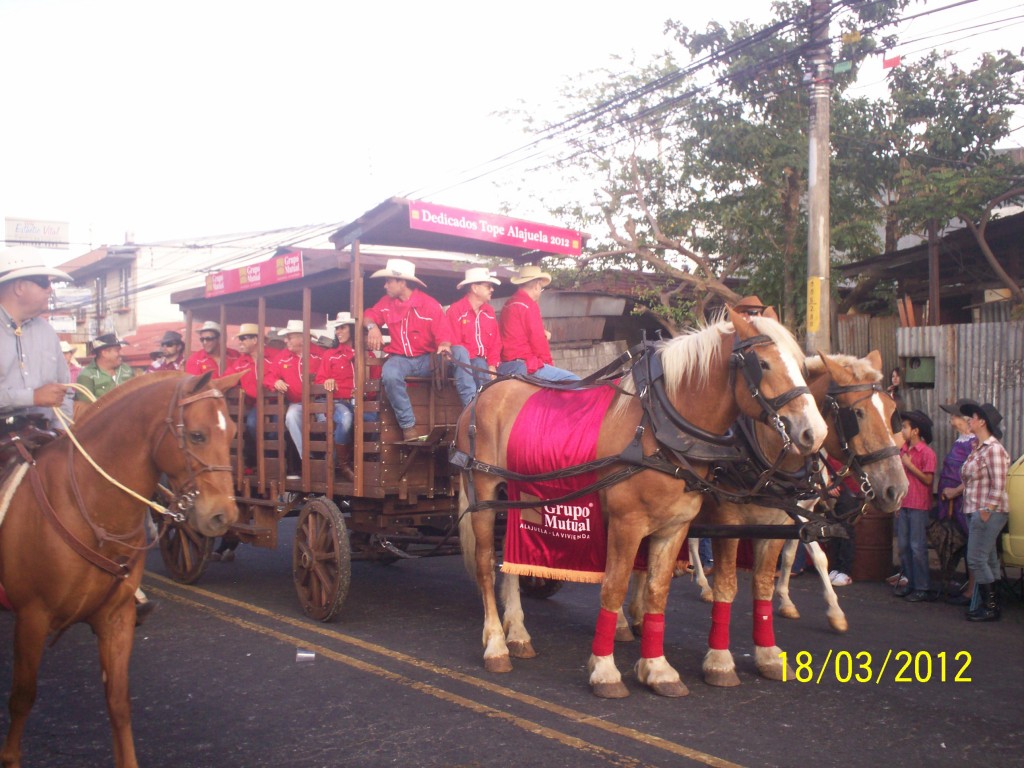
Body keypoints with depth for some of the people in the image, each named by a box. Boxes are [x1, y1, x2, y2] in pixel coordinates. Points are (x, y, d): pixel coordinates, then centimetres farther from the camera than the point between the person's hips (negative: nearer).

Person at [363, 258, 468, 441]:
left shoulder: (430, 305, -7)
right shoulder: (387, 302, 5)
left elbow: (444, 335, -10)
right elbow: (369, 315, 15)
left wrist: (444, 346, -35)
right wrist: (372, 326, -11)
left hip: (427, 359, -1)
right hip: (401, 359, 1)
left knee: (460, 352, -28)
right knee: (389, 374, -37)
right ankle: (408, 425, -28)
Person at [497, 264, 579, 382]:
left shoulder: (508, 304, 17)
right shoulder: (529, 305, -10)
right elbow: (538, 340, -12)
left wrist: (542, 333, 18)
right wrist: (548, 362, 0)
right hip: (524, 365, -10)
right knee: (574, 381, -11)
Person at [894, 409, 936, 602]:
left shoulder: (927, 453, -10)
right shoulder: (903, 450, 12)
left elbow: (928, 479, -15)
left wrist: (909, 465, -17)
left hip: (918, 507, -7)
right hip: (903, 505, 7)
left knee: (917, 547, -4)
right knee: (903, 546, 10)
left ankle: (921, 588, 2)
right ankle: (908, 583, 20)